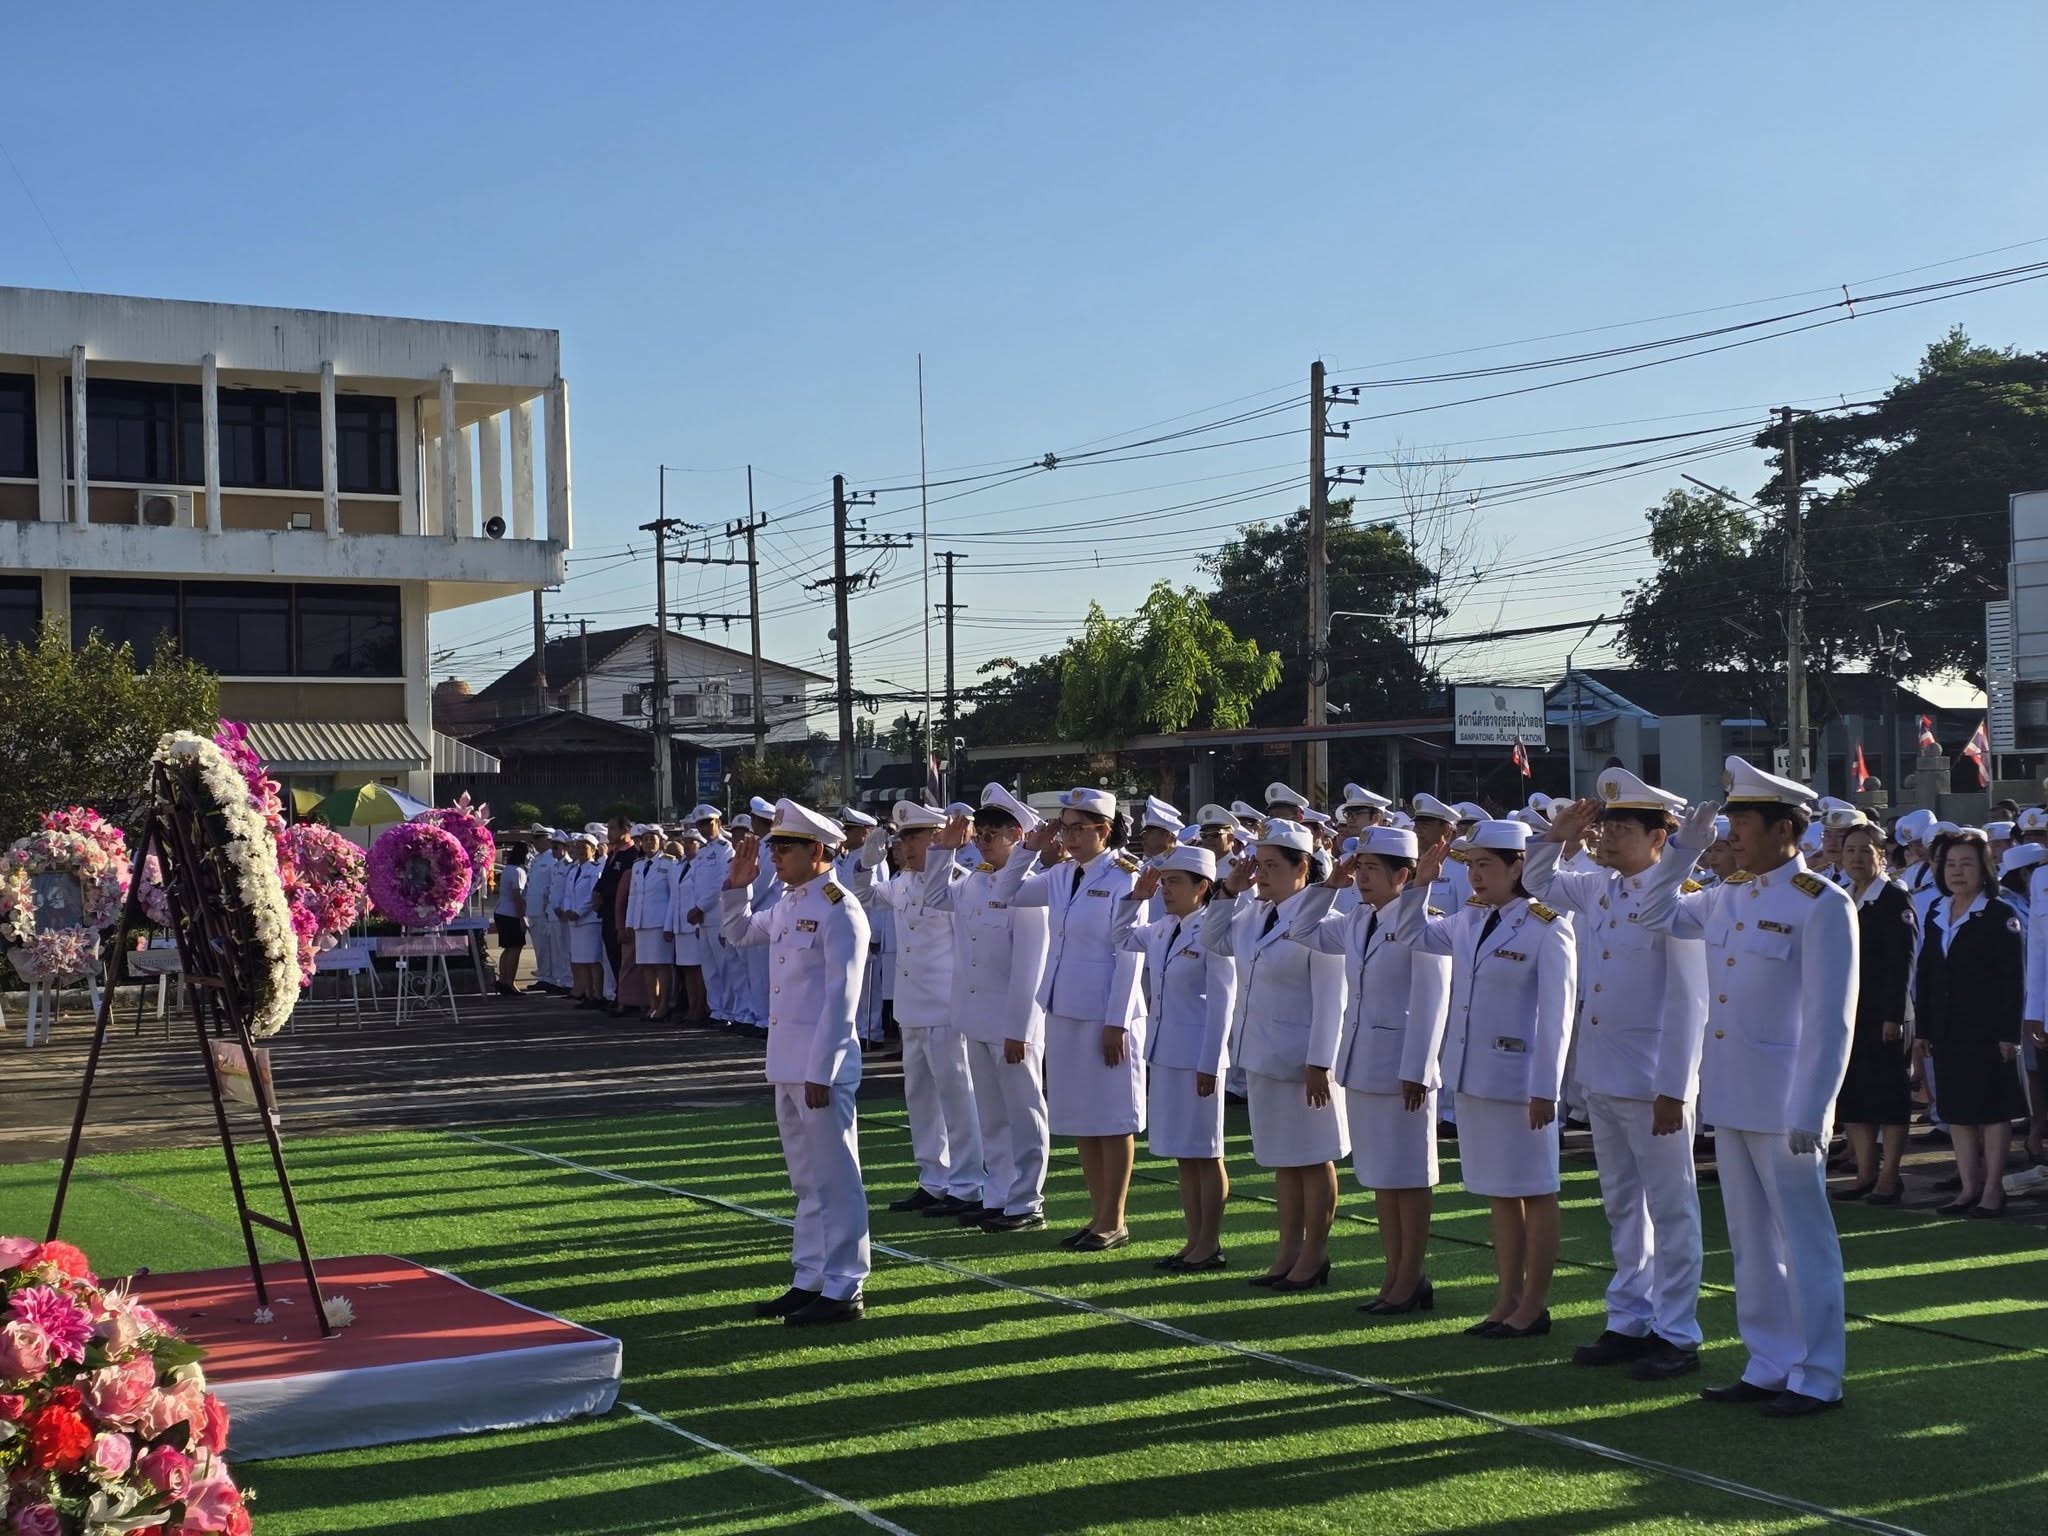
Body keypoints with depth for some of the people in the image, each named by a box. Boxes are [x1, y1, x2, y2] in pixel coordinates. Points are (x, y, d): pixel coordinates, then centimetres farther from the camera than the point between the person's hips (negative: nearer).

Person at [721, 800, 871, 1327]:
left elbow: (841, 998, -18)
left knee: (835, 1179, -1)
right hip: (787, 1064, 9)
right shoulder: (786, 905, 12)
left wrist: (820, 1071, -19)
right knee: (807, 1180, 16)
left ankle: (844, 1290, 6)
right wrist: (736, 887, 13)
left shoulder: (840, 912, -14)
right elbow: (738, 935, 30)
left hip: (821, 1066, -9)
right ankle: (810, 1281, 25)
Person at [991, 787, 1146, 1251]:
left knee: (1111, 1121, 2)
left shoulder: (1122, 880, -11)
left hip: (1104, 1016, -7)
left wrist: (1117, 1023, -16)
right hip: (1062, 1010, 7)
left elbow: (1129, 957, -14)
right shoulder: (1062, 875, 8)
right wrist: (1028, 849, 3)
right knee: (1080, 1120, 13)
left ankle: (1114, 1222, 11)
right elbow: (1007, 893, 18)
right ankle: (1098, 1215, 22)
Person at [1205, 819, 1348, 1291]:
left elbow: (1330, 999, -19)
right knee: (1282, 1160, 16)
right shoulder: (1254, 915, 7)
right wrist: (1229, 891, 7)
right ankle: (1288, 1252, 25)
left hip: (1302, 1061, -8)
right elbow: (1214, 940, 23)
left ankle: (1313, 1256, 14)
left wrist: (1320, 1063, -21)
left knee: (1312, 1159, 4)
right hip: (1262, 1057, 8)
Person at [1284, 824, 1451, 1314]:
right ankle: (1395, 1275, 21)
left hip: (1401, 1068, -8)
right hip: (1360, 1066, 8)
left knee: (1409, 1177, 2)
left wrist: (1416, 1071, -18)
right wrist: (1329, 884, 11)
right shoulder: (1356, 921, 10)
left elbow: (1430, 1002, -16)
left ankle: (1412, 1279, 10)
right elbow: (1303, 930, 24)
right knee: (1380, 1176, 13)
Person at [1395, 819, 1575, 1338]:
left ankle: (1534, 1304, 11)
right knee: (1498, 1192, 13)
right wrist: (1422, 884, 7)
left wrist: (1545, 1087, -17)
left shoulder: (1546, 927, -12)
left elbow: (1556, 1013, -14)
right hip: (1472, 1074, 7)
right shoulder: (1469, 921, 8)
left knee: (1533, 1191, 3)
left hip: (1521, 1077, -7)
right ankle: (1507, 1300, 21)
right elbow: (1412, 934, 23)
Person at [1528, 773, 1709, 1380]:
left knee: (1670, 1210, 3)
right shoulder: (1595, 889, 7)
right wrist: (1556, 836, 8)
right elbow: (1537, 881, 27)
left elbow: (1687, 1005, -17)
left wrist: (1673, 1090, -18)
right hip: (1600, 1078, 8)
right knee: (1621, 1206, 16)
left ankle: (1677, 1335, 10)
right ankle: (1629, 1322, 26)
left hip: (1651, 1084, -8)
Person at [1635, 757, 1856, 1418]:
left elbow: (1830, 1022, -15)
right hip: (1729, 1100, 8)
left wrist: (1808, 1115, -18)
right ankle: (1767, 1367, 23)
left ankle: (1817, 1378, 11)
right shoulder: (1728, 897, 9)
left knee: (1803, 1239, 2)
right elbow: (1657, 912, 26)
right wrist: (1682, 849, 11)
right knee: (1750, 1241, 13)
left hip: (1782, 1107, -8)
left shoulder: (1822, 905, -12)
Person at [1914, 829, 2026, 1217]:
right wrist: (1923, 1028, 8)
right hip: (1947, 1032, 6)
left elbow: (2014, 979, -10)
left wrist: (2008, 1032, -15)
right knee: (1957, 1110, 9)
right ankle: (1969, 1187, 17)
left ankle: (1993, 1189, 7)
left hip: (1988, 1032, -6)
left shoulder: (2001, 915, -6)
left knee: (1993, 1110, 1)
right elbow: (1924, 974, 12)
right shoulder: (1936, 914, 11)